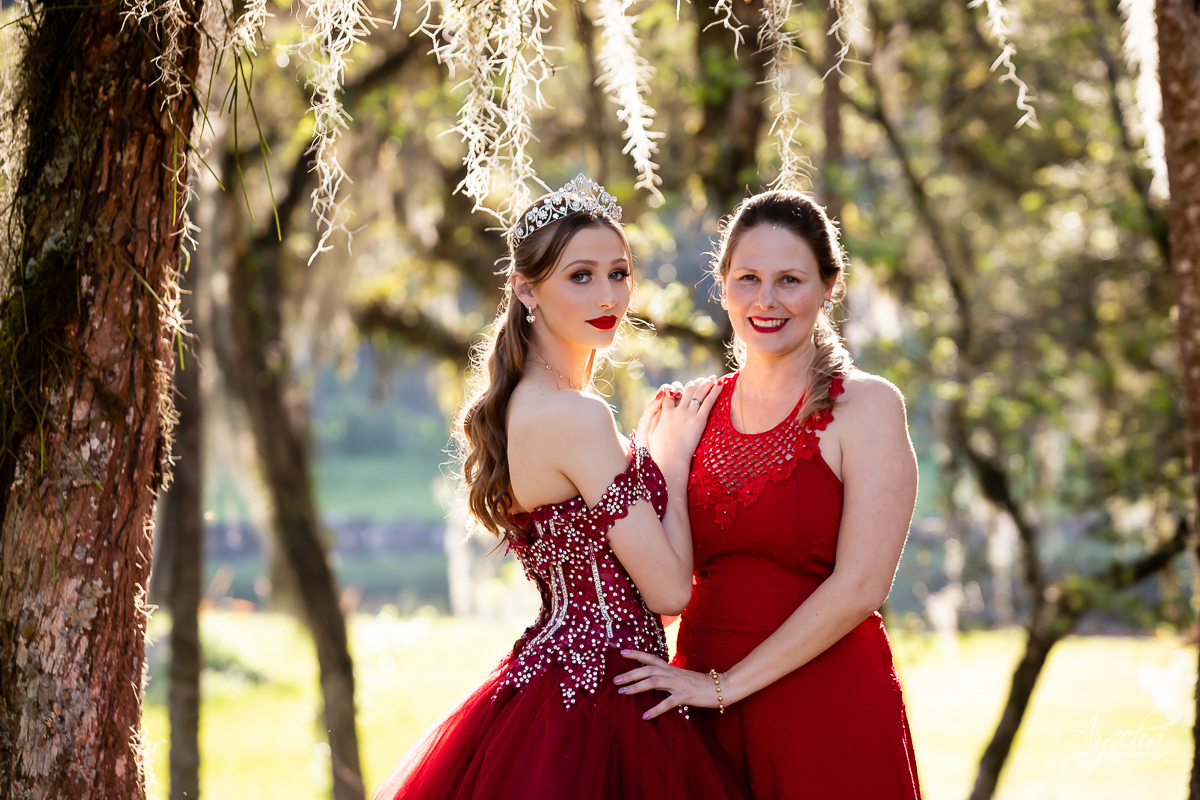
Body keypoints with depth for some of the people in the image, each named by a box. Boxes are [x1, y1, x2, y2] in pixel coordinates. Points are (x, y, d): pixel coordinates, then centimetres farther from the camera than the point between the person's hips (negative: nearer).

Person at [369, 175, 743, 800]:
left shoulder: (515, 405, 10)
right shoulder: (578, 417, -18)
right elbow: (669, 590, -16)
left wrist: (646, 450, 11)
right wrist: (672, 456, -4)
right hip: (588, 703, -10)